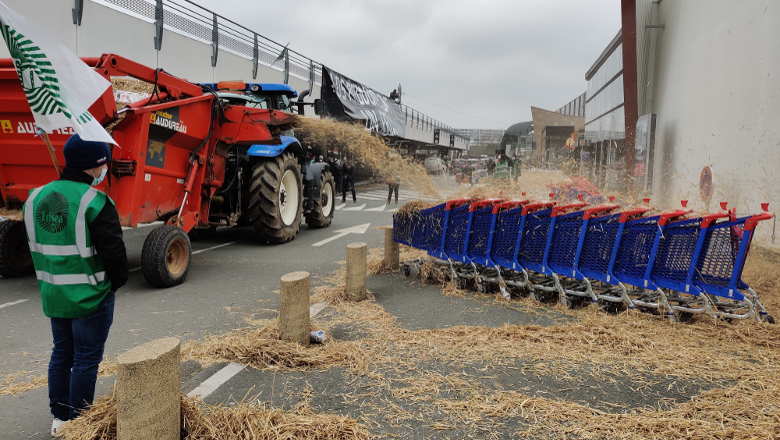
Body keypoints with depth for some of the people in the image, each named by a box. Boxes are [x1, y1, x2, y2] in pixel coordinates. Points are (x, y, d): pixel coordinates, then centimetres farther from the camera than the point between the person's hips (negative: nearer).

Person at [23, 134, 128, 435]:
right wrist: (116, 282, -1)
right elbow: (113, 250, -18)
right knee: (86, 359, 5)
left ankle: (60, 417, 31)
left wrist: (50, 278, 18)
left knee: (61, 353, 20)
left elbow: (36, 247, 12)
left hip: (53, 294, 7)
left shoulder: (37, 197, 4)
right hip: (90, 295, -7)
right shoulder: (94, 202, -19)